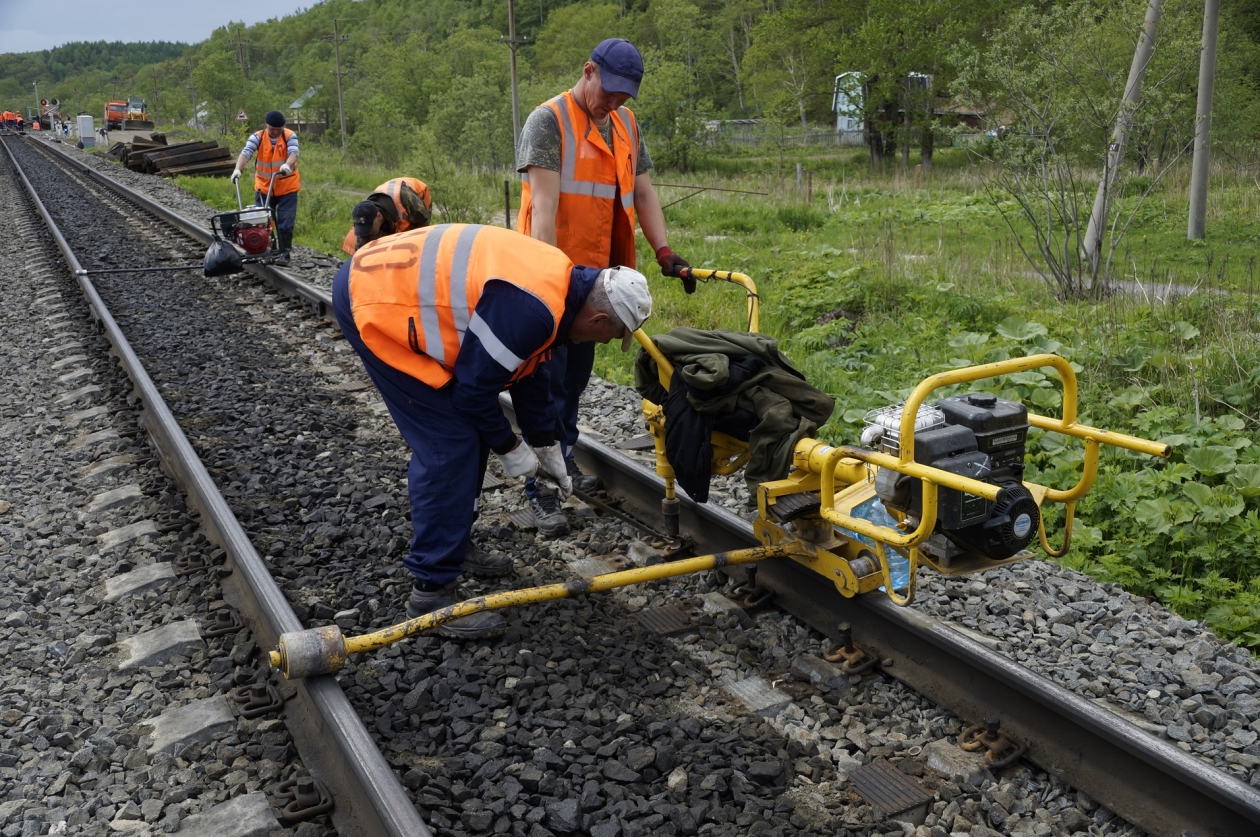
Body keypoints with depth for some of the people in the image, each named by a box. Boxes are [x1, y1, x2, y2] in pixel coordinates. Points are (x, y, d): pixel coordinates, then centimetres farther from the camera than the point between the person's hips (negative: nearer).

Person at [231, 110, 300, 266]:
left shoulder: (290, 136, -9)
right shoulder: (258, 137, -7)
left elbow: (293, 153, -27)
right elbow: (246, 152, -21)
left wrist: (287, 165, -50)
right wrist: (238, 169, -40)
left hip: (287, 188, -2)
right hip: (264, 188, 2)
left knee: (285, 223, -1)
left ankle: (284, 253, 9)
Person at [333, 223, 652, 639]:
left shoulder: (560, 281, 5)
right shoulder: (531, 309, -26)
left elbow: (529, 372, 19)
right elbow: (474, 389, -18)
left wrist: (546, 447, 26)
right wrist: (510, 449, -1)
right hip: (371, 300, -10)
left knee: (469, 429, 16)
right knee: (449, 443, -10)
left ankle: (453, 542, 31)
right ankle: (431, 593, -3)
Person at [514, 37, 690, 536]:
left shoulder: (625, 124, 12)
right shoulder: (548, 121, -10)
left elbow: (643, 193, 15)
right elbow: (543, 203, -20)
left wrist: (664, 252, 5)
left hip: (595, 270, 7)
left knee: (576, 377, 16)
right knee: (549, 382, -4)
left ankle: (566, 462, 30)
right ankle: (541, 490, 2)